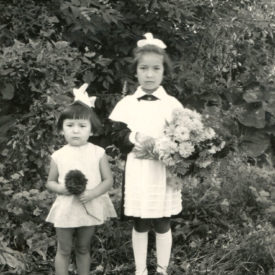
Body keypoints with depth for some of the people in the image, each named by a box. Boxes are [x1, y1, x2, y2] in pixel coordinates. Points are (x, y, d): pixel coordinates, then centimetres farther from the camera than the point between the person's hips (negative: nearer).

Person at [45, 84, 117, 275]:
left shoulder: (98, 153, -7)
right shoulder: (58, 156, -4)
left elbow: (108, 180, -5)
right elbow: (50, 182, 5)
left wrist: (93, 193, -22)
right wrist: (61, 189, -17)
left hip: (90, 208, 0)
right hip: (66, 208, 0)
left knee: (83, 249, 16)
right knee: (64, 250, 9)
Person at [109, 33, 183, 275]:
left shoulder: (173, 104, -1)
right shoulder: (127, 104, 2)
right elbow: (116, 135, 0)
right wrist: (134, 136, -17)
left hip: (164, 171, -1)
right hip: (137, 172, 1)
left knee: (163, 225, 9)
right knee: (139, 226, 11)